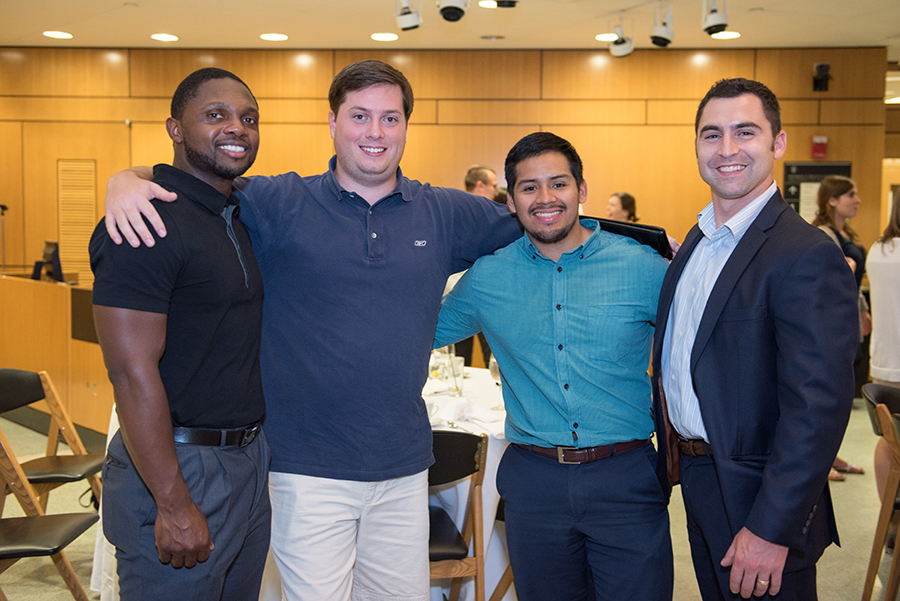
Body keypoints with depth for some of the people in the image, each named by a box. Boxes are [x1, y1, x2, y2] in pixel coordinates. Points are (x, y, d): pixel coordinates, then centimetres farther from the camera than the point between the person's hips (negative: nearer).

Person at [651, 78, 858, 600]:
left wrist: (772, 529, -25)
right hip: (696, 481, 8)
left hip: (757, 499, -7)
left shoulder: (808, 255, -21)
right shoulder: (697, 241, 7)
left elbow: (818, 405, -25)